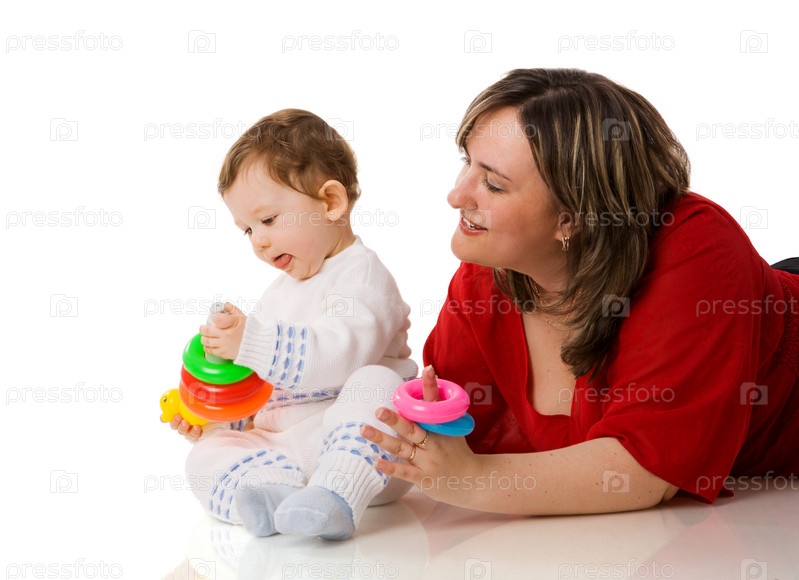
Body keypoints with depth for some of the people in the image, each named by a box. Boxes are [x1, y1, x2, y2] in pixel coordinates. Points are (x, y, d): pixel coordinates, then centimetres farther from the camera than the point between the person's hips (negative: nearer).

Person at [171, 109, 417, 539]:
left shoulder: (361, 276, -5)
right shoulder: (279, 293, 24)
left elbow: (342, 352, -25)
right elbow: (260, 386, 31)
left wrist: (252, 342, -30)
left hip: (359, 447, -7)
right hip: (280, 449, 7)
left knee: (375, 383, -36)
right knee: (207, 455, -12)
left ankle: (336, 495, -47)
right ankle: (273, 493, -37)